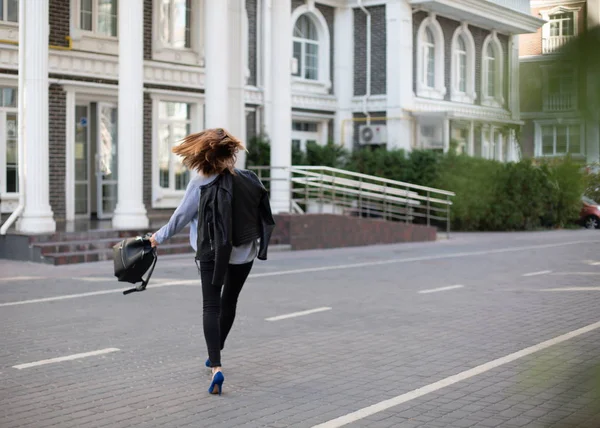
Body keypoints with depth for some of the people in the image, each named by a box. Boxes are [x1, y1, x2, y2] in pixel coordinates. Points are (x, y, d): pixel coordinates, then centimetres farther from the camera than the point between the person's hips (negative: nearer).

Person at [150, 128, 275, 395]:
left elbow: (181, 217, -5)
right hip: (244, 253, 4)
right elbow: (261, 215, 3)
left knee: (211, 306, -1)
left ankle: (216, 367, -17)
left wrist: (159, 237, 11)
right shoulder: (248, 179, -4)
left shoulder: (201, 184, -13)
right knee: (229, 302, 20)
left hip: (212, 253, -3)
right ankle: (216, 353, 38)